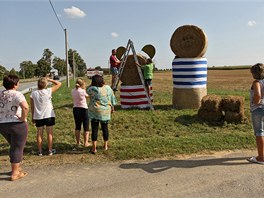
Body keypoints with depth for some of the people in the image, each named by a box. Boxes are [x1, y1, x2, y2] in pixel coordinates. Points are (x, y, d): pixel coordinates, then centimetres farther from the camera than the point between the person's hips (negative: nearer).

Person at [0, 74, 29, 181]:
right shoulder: (17, 94, -15)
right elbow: (25, 107, -32)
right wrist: (23, 119, -19)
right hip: (17, 125, -7)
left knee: (14, 147, 23)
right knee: (17, 148, 5)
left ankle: (16, 168, 34)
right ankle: (15, 173, 11)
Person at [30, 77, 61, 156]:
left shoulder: (33, 93, -6)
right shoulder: (48, 91, -13)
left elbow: (32, 107, 0)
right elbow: (59, 84, -3)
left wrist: (32, 117, 10)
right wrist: (49, 80, 0)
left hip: (38, 117, 3)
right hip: (49, 116, -2)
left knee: (39, 134, 11)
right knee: (49, 133, 8)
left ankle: (40, 151, 17)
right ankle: (50, 150, 14)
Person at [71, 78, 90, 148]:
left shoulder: (73, 91, 1)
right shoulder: (82, 91, -15)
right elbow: (87, 96, 2)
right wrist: (84, 89, 12)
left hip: (75, 109, 6)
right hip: (83, 109, -5)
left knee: (77, 127, 16)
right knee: (86, 127, 7)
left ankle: (78, 142, 23)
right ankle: (86, 142, 9)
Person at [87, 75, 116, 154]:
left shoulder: (92, 89, -13)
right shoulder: (108, 88, -2)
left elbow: (87, 91, 10)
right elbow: (112, 98, 7)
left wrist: (91, 84, 6)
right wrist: (112, 107, 19)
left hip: (94, 112, -3)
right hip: (105, 112, 3)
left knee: (94, 129, 4)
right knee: (105, 128, 15)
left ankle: (94, 148, 4)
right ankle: (105, 145, 27)